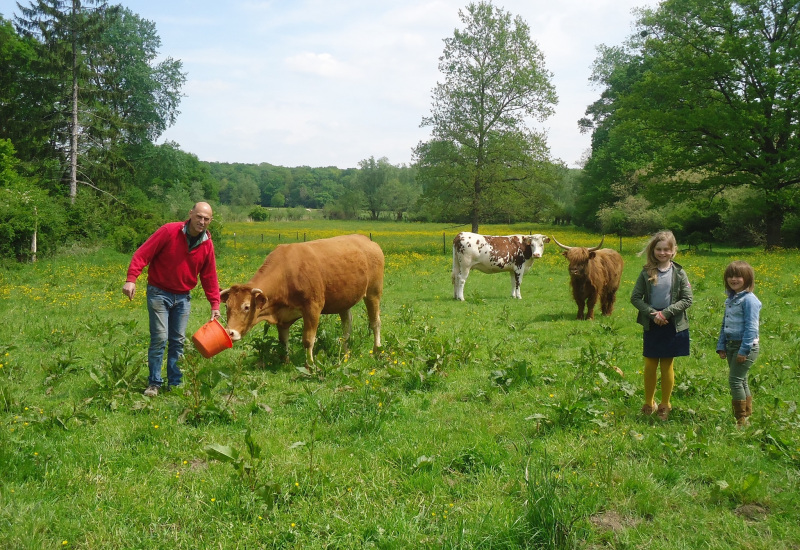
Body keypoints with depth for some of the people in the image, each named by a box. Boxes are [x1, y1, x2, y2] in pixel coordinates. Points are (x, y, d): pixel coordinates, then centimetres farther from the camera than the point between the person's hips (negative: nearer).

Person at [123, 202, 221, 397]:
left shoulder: (207, 244, -1)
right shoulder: (169, 231, -15)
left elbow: (209, 276, 7)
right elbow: (142, 254, -16)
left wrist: (215, 304, 1)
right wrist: (131, 279, -27)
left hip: (183, 297, 4)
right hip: (159, 293, -4)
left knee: (178, 341, 8)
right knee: (159, 338, -7)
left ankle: (175, 383, 18)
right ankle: (153, 384, 5)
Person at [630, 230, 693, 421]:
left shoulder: (679, 273, -4)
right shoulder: (646, 272, -3)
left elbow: (687, 300, -6)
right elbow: (635, 297, -3)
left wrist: (666, 312, -16)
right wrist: (652, 313, -15)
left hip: (673, 325, -1)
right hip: (651, 325, 1)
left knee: (667, 365, 7)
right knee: (650, 365, 7)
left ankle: (665, 405, 20)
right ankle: (648, 403, 22)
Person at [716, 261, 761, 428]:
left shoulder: (749, 300, -14)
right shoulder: (731, 299, 13)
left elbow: (751, 327, -18)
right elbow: (725, 324, 18)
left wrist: (744, 350, -20)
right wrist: (721, 346, 12)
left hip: (746, 347, -9)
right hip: (731, 345, 9)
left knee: (735, 380, -10)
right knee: (741, 381, 13)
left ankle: (742, 419, -3)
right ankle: (747, 415, 21)